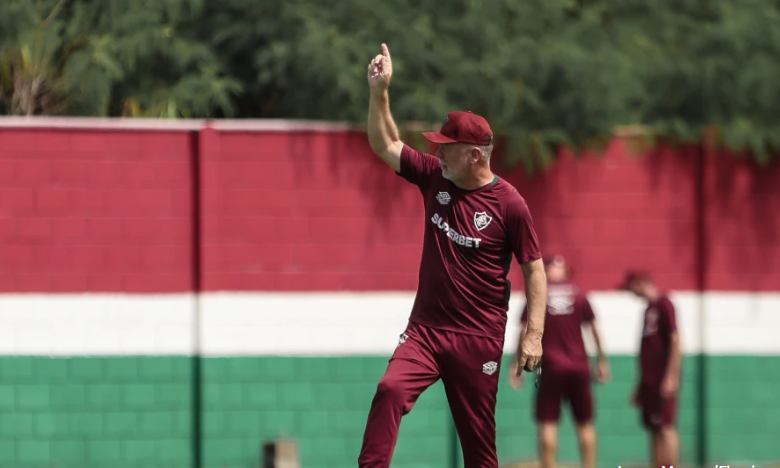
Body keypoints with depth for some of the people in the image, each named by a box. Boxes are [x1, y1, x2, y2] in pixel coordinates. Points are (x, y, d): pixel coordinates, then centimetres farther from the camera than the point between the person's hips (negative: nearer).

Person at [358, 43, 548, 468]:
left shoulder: (508, 204, -10)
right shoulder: (435, 177, 4)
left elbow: (534, 270, -6)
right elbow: (385, 145, 8)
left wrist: (534, 334, -12)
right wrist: (379, 91, -5)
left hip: (479, 337, -4)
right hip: (425, 329, 4)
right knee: (390, 390, -23)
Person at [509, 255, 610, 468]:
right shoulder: (578, 294, 6)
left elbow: (525, 332, -5)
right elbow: (594, 329, 7)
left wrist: (517, 366, -2)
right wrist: (602, 361, 14)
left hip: (551, 368, -2)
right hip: (579, 366, 2)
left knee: (548, 424, -2)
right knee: (585, 423, 11)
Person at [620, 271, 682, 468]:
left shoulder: (664, 305, -8)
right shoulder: (649, 309, 18)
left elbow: (675, 341, -15)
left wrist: (671, 377, -20)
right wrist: (640, 386, 23)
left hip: (663, 381, -9)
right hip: (649, 381, 9)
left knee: (666, 427, -12)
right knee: (654, 429, 7)